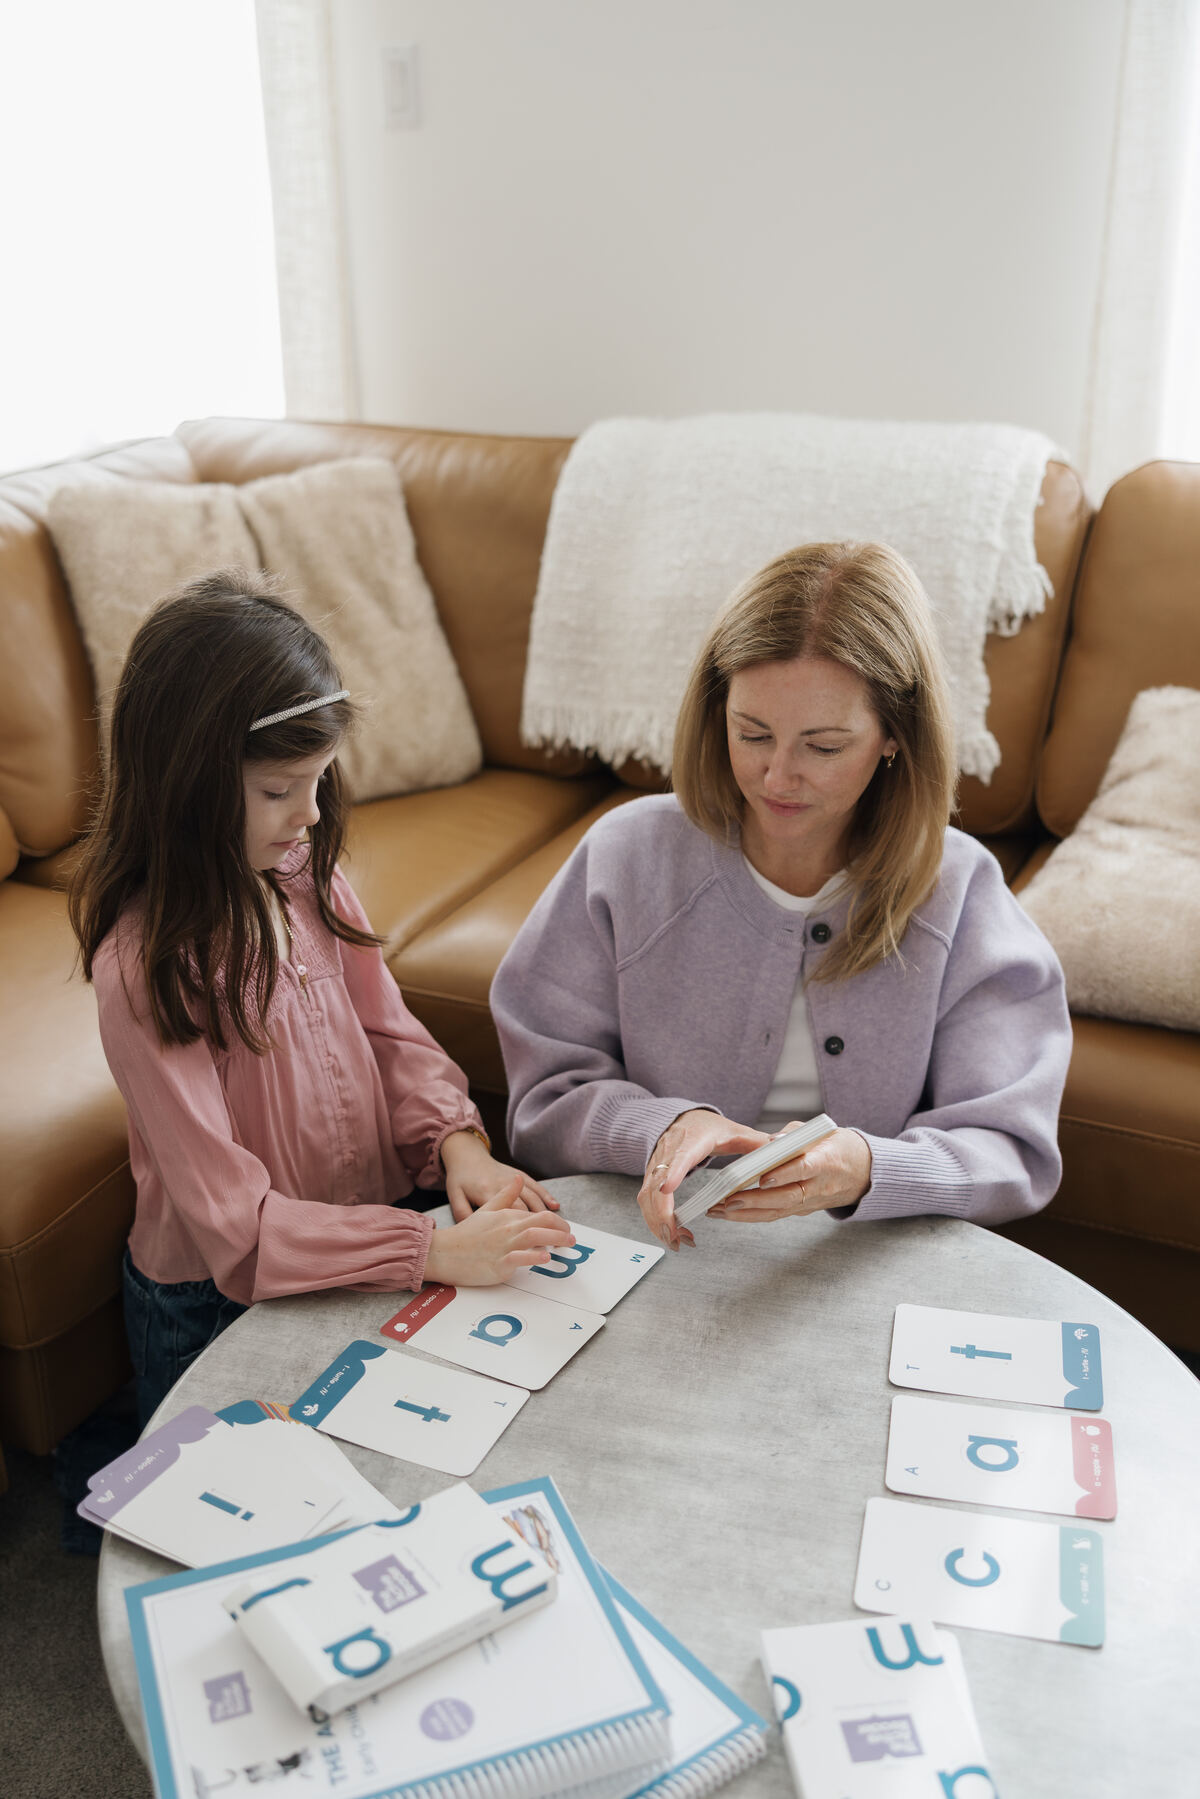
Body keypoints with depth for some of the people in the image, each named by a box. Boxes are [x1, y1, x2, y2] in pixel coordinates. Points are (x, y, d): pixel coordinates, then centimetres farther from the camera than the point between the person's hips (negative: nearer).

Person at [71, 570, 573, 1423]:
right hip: (221, 1311, -6)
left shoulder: (309, 881, -3)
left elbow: (388, 1030, 8)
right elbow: (232, 1218, -24)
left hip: (366, 1246, 6)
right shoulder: (144, 966, -24)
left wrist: (457, 1143, -11)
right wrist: (433, 1250, -30)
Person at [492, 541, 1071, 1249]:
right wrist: (659, 1129, -23)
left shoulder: (959, 894, -4)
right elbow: (546, 1103, -2)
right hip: (657, 1248, 2)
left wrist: (867, 1171, -28)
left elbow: (1015, 1156, -8)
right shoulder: (627, 855, -3)